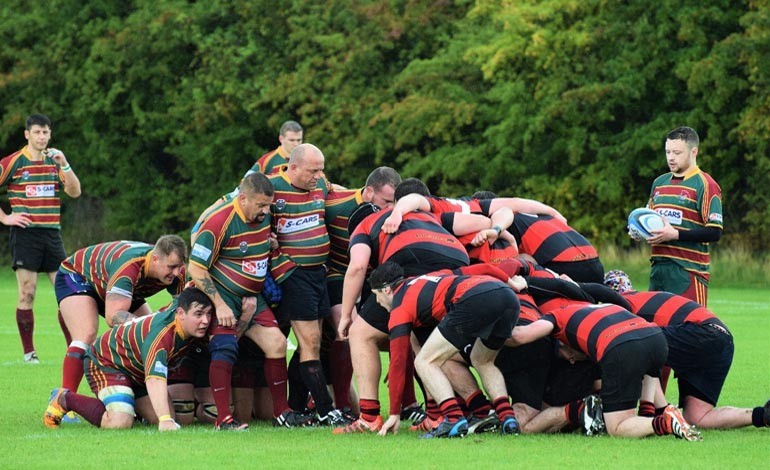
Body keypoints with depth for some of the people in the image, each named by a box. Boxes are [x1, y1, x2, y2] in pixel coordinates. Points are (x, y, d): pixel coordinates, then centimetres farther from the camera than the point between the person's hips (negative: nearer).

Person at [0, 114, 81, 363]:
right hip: (25, 233, -4)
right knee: (27, 293, -4)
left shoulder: (55, 161, 11)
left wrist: (64, 165, -10)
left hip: (52, 234, 4)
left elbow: (74, 192, 3)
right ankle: (28, 352, 1)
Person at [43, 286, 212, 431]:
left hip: (137, 371, 9)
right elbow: (155, 380, -48)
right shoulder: (160, 335, -39)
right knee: (120, 422, -29)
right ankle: (64, 399, -6)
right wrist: (165, 420, -58)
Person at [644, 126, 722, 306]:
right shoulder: (659, 183, 19)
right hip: (658, 269, 7)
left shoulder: (705, 185, -5)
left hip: (689, 271, -7)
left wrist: (675, 234, -18)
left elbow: (715, 232, -12)